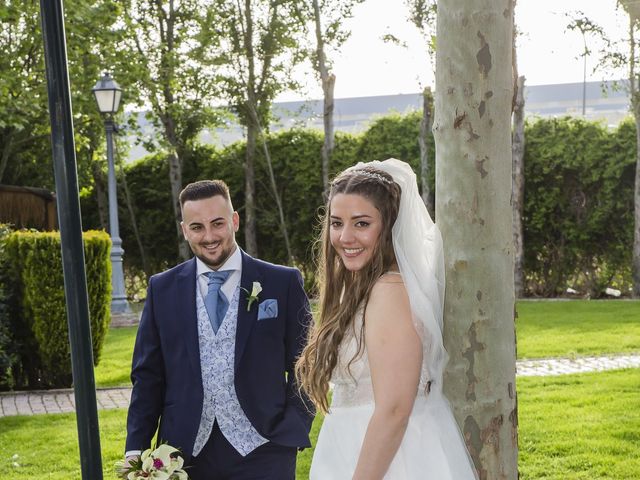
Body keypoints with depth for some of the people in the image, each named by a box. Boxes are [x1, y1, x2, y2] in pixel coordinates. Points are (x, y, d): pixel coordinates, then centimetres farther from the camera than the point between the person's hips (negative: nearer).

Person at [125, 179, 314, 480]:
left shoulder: (283, 283, -1)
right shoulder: (162, 289, 5)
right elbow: (147, 375, 6)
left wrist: (292, 435, -9)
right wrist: (136, 449, -2)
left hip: (261, 453, -2)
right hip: (186, 453, 2)